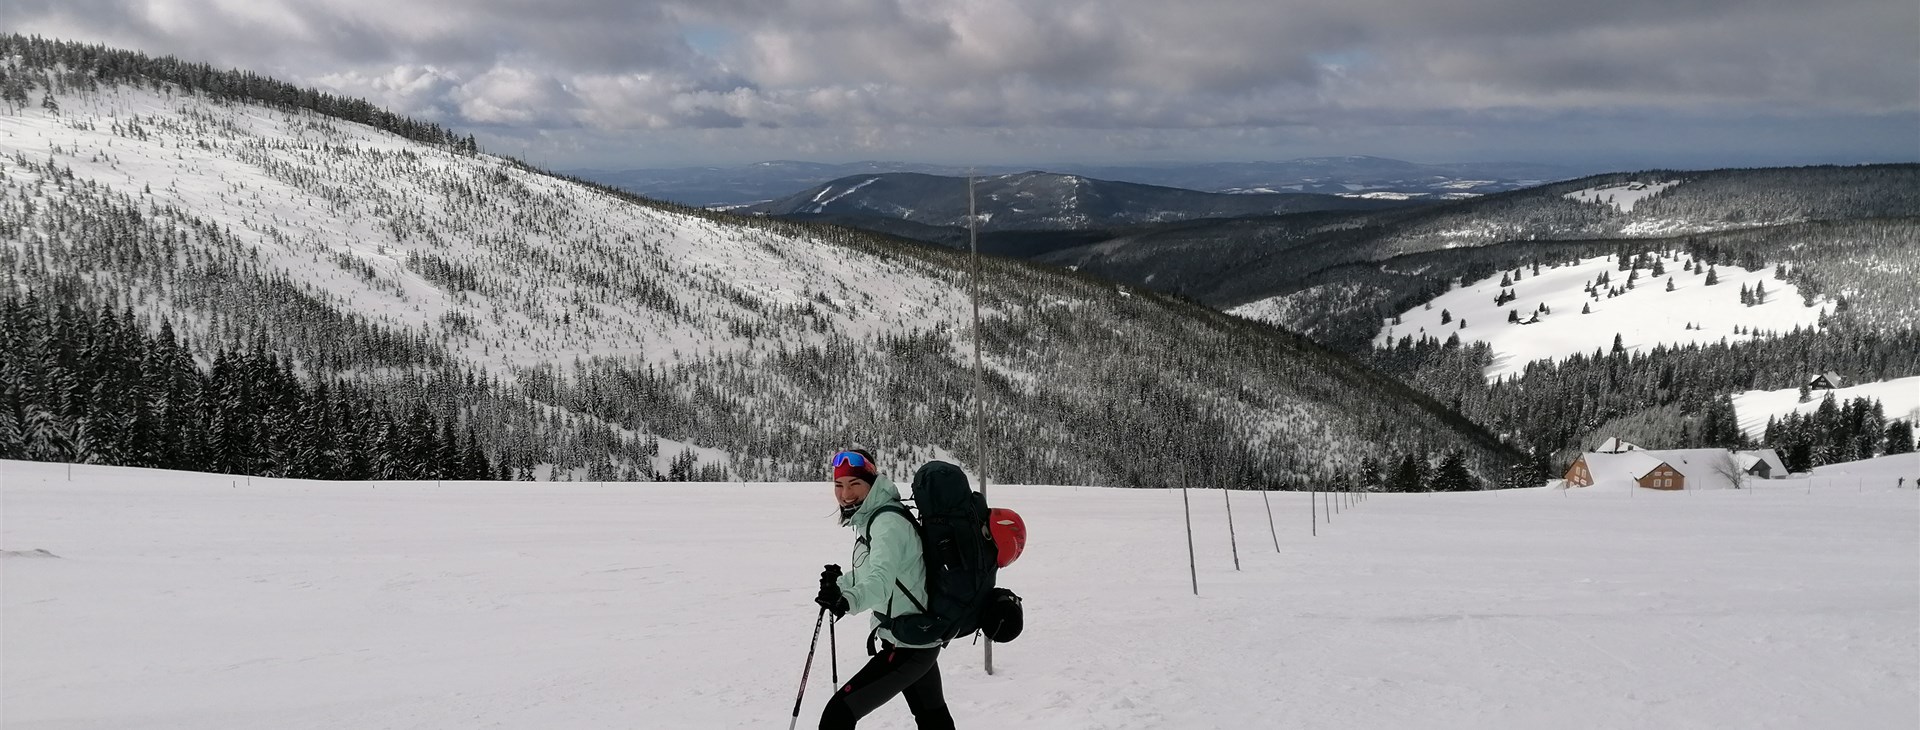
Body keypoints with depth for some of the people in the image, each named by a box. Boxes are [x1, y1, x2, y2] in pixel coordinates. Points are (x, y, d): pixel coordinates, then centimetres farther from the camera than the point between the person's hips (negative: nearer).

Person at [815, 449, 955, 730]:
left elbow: (882, 579, -40)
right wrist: (840, 583, 9)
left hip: (907, 646, -11)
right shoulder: (869, 518, 8)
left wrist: (848, 600, -56)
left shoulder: (888, 522, -21)